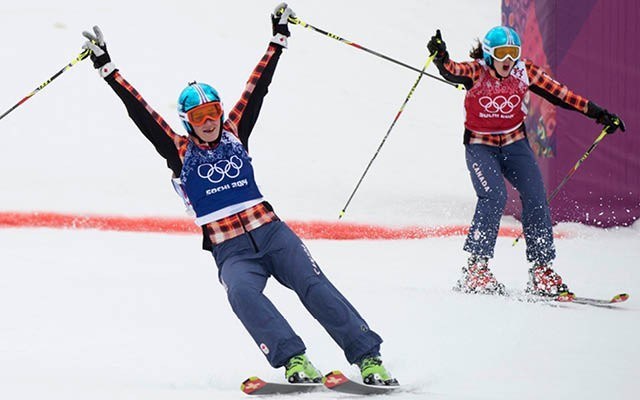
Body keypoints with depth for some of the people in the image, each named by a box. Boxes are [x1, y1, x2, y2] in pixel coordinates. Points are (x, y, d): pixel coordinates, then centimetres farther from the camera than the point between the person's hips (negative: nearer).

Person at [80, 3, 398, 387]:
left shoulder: (234, 134, 13)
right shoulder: (180, 151, 7)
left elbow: (257, 88, 18)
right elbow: (140, 111, 4)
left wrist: (279, 39, 22)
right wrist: (107, 68, 1)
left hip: (271, 232, 2)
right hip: (230, 251, -2)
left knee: (315, 286, -16)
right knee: (242, 291, -32)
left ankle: (368, 358, -20)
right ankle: (294, 360, -39)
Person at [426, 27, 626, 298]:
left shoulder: (524, 72, -6)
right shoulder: (476, 72, -14)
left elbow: (559, 93, -3)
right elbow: (452, 72, -34)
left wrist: (598, 113, -4)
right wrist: (440, 57, -57)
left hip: (514, 144, 3)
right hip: (480, 146, -3)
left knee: (536, 197, -12)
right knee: (494, 197, -24)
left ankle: (542, 270, -5)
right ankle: (475, 269, -15)